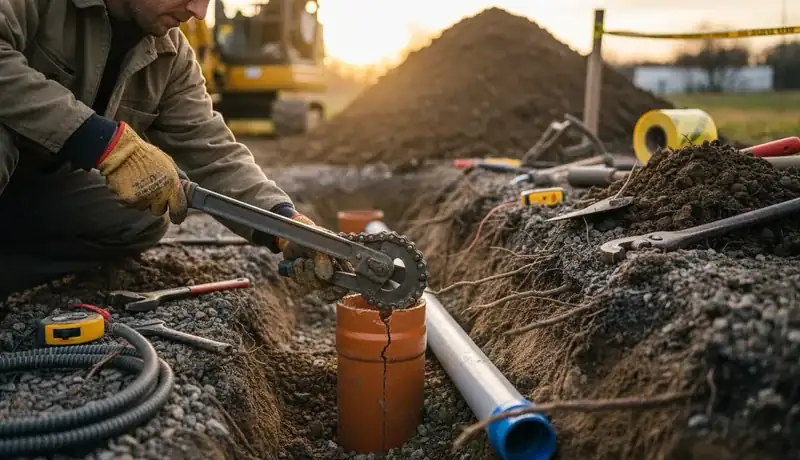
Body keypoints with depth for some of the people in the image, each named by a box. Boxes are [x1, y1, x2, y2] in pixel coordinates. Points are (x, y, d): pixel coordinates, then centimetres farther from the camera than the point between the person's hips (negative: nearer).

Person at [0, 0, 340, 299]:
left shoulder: (171, 54, -6)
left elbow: (211, 152, -12)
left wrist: (286, 222, -26)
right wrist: (106, 141, -40)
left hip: (36, 180, 7)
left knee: (144, 220, -9)